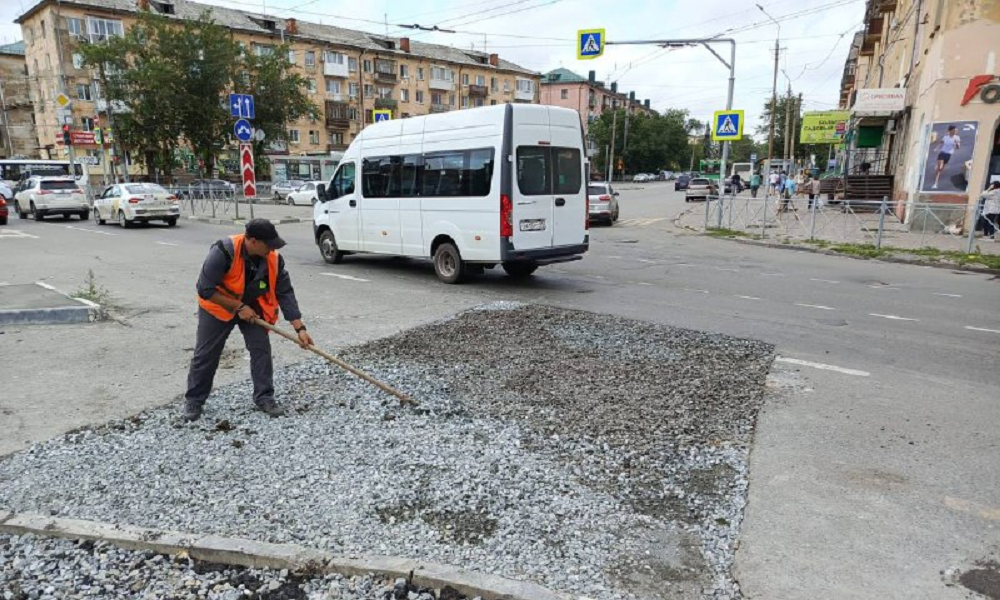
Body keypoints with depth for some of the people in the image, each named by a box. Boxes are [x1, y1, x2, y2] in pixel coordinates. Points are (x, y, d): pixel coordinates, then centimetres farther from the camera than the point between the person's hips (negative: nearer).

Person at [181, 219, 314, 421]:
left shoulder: (274, 259, -21)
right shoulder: (224, 252, -34)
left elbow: (285, 293, -16)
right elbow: (205, 290, -28)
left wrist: (300, 328, -19)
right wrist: (238, 307, -26)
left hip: (252, 307, 3)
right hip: (218, 307, -3)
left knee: (262, 349, -4)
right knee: (205, 354, 3)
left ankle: (264, 397, 10)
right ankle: (193, 401, 21)